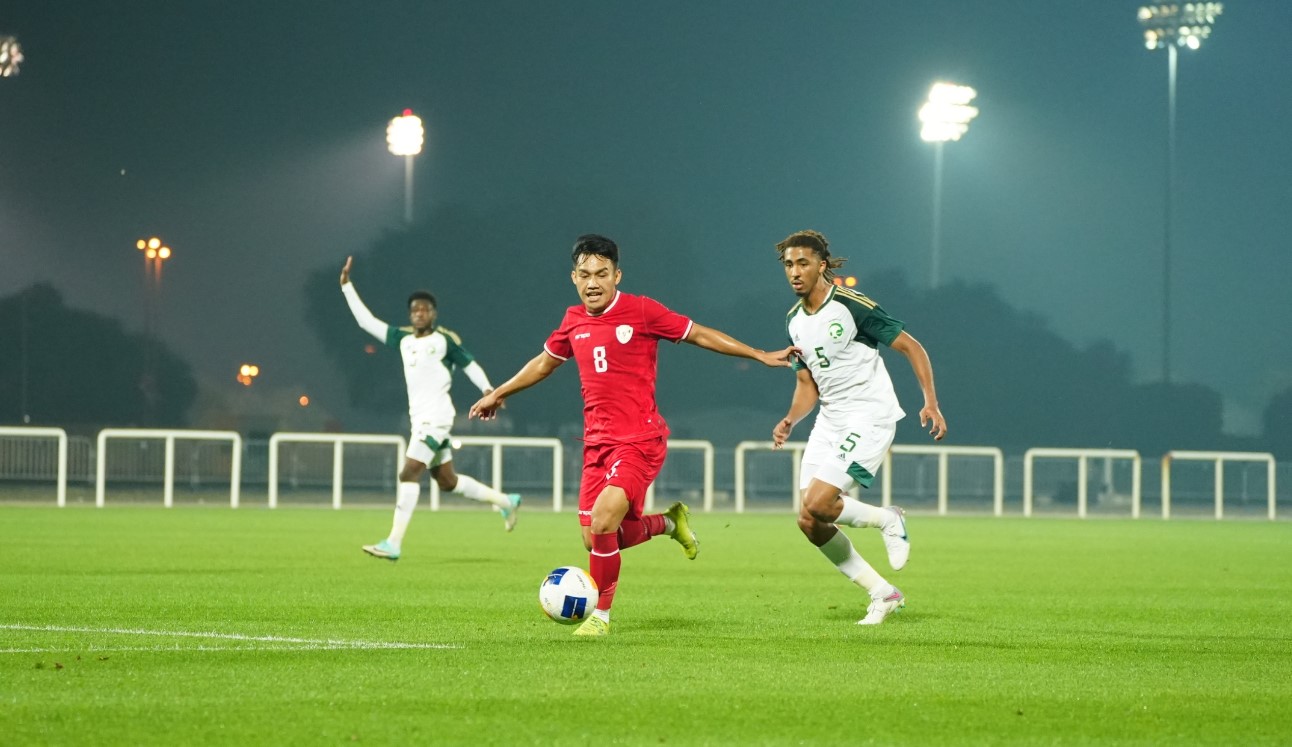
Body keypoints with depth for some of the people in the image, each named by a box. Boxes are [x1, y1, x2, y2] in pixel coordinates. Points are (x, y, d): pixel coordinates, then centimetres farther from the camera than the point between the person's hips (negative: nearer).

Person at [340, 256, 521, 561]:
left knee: (409, 473, -16)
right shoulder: (403, 339, 13)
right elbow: (366, 321, 16)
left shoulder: (445, 340, -4)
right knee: (447, 481, 14)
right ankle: (505, 501, 32)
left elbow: (470, 365, -1)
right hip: (419, 418, 8)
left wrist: (487, 390, -17)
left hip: (436, 417, -8)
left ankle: (393, 543, -20)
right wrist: (347, 286, 13)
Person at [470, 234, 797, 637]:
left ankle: (601, 614, -3)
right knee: (595, 540, 4)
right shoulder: (573, 321, 9)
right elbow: (545, 362, 27)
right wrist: (499, 393, 36)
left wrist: (761, 355, -2)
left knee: (602, 524, -22)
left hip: (639, 440, -6)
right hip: (597, 442, 6)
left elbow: (700, 335, 0)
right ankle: (669, 521, 33)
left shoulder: (643, 311, -8)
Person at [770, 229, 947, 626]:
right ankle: (882, 593, 12)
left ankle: (887, 519, 6)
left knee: (817, 504, -22)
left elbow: (911, 347, -9)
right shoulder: (795, 321, 9)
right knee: (810, 524, -1)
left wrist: (931, 403, -18)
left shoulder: (852, 306, -13)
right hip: (830, 420, 8)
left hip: (870, 416, -8)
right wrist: (789, 421, -1)